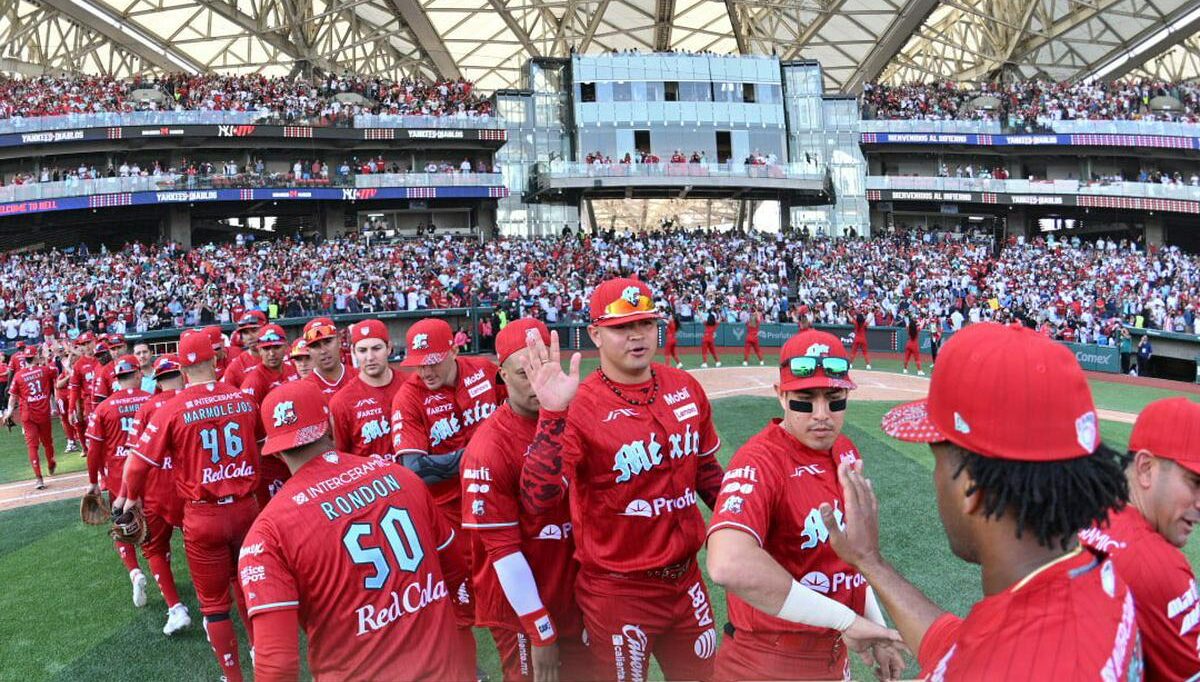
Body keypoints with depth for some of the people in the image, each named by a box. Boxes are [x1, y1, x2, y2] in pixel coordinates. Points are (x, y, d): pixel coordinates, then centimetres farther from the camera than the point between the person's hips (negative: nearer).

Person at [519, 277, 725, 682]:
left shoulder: (686, 388, 0)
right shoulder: (579, 407, -18)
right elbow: (537, 501, -29)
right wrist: (553, 414, -36)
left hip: (686, 579, 6)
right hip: (618, 592, -5)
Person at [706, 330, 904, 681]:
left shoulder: (847, 451, 0)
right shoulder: (759, 462, -25)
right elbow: (729, 565, -43)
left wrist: (876, 629, 13)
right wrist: (845, 619, -35)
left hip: (836, 654, 7)